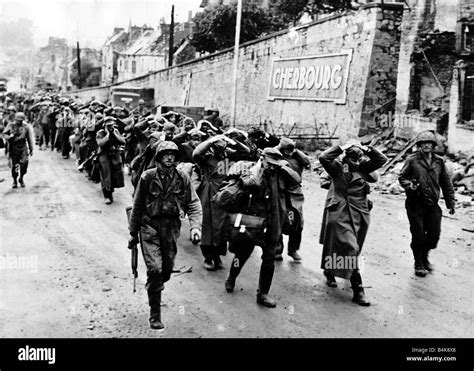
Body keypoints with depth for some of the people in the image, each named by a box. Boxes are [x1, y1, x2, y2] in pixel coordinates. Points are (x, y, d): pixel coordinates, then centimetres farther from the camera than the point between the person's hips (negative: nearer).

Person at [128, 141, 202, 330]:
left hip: (171, 227, 3)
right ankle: (155, 313, 1)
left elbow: (193, 204, -5)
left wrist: (195, 226, -21)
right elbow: (137, 206, 2)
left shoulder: (182, 179, -2)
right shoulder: (148, 177, -6)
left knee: (167, 269, 11)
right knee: (155, 269, -12)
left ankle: (155, 290, 45)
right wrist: (133, 233, 6)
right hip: (150, 226, -2)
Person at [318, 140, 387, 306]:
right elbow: (323, 157, -20)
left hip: (360, 215, 6)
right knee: (351, 249, -11)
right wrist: (342, 148, -16)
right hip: (341, 214, -6)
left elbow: (382, 159, 6)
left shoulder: (363, 167, 9)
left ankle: (329, 271, 44)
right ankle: (358, 290, -9)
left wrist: (367, 150, -4)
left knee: (353, 249, 19)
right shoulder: (338, 167, -5)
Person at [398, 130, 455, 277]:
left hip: (433, 205, 4)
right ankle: (418, 264, 21)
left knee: (434, 234, 7)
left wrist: (450, 202, 11)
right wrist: (409, 185, -19)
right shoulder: (412, 160, -4)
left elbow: (446, 183, 12)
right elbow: (402, 177, 2)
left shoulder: (439, 161, 7)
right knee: (418, 236, 2)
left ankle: (424, 257, 35)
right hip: (415, 205, -4)